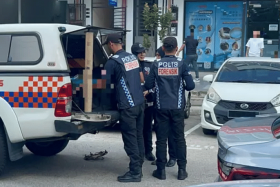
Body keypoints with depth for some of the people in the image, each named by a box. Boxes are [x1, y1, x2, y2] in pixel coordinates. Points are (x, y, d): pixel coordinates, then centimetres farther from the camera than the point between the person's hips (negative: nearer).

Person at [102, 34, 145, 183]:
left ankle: (134, 173, 1)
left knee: (130, 139, -3)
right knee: (138, 136, 12)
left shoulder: (113, 61, -11)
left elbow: (106, 84, -5)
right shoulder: (133, 57, 13)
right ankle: (138, 168, 20)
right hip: (140, 102, 8)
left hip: (128, 105, -8)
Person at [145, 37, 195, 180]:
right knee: (179, 138, 8)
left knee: (161, 139, 6)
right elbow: (190, 86, -8)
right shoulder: (181, 64, -5)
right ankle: (182, 170, 11)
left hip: (161, 107, 0)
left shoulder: (156, 65, -2)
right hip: (177, 107, 0)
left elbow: (148, 85, -1)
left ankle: (161, 170, 9)